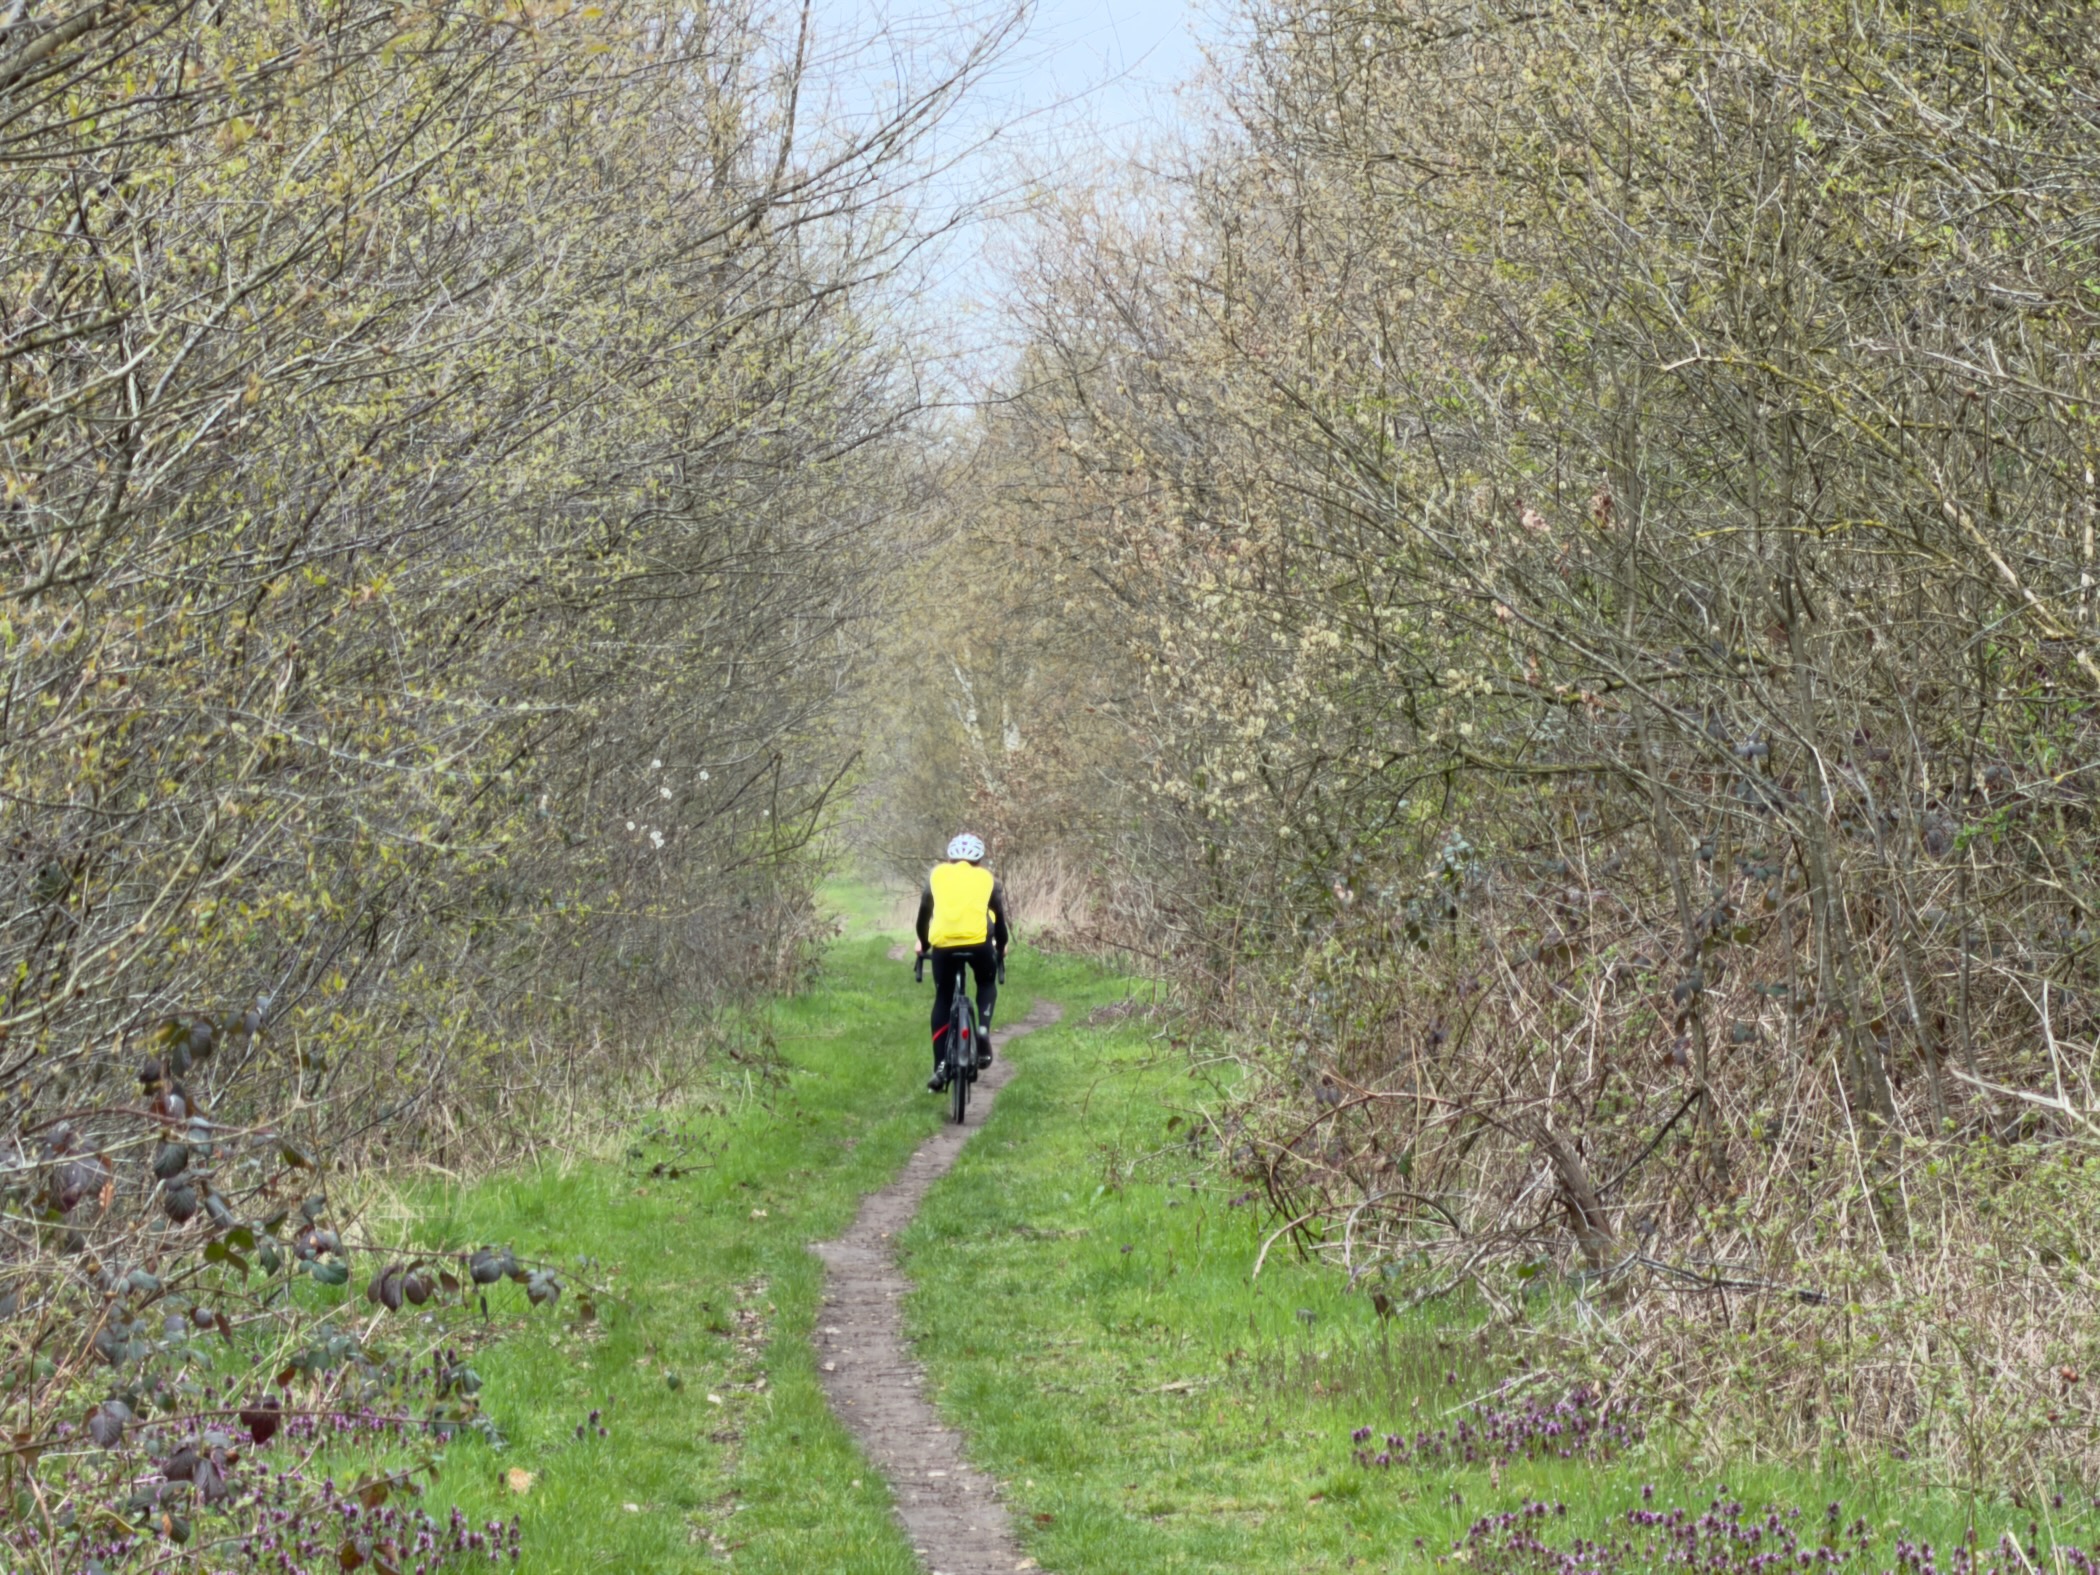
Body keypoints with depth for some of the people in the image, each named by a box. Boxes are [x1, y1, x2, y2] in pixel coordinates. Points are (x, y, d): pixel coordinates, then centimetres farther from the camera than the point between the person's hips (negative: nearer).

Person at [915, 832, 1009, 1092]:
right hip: (979, 942, 0)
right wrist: (1001, 947, 44)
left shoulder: (937, 875, 21)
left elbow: (923, 913, 27)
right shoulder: (986, 878, 20)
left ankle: (941, 1067, 6)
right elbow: (999, 917, 27)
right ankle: (983, 1030, 3)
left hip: (943, 944, 0)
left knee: (943, 1001, 14)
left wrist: (923, 944, 42)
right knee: (987, 983, 29)